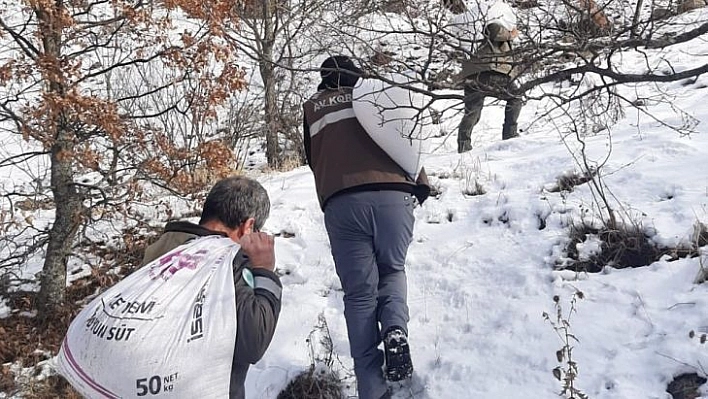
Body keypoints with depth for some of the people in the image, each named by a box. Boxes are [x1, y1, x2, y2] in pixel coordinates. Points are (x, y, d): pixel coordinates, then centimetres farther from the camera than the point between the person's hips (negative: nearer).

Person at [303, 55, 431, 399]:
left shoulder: (312, 108, 22)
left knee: (360, 293, 6)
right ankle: (395, 331, -5)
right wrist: (420, 184, 28)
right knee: (393, 270, 23)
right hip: (392, 196, 1)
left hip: (341, 203, -1)